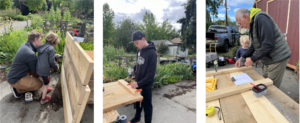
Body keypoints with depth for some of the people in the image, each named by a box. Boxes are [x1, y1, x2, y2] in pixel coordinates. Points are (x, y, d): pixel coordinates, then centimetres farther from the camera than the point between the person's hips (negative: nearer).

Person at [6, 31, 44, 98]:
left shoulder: (25, 45, -4)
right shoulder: (31, 54, -31)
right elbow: (34, 71, -14)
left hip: (13, 74, 9)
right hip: (15, 80, -9)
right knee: (39, 84, -8)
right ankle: (17, 89, 4)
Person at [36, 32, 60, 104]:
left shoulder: (42, 47, 7)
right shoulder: (51, 49, -18)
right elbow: (51, 61, -20)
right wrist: (56, 67, -1)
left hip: (39, 68, 8)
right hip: (45, 70, -8)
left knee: (45, 81, 33)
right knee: (46, 84, 10)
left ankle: (45, 89, 56)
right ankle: (43, 99, 21)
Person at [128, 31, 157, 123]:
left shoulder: (152, 53, -22)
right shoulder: (139, 50, 1)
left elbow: (151, 74, -23)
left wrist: (139, 83, -26)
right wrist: (134, 69, -2)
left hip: (146, 85, -7)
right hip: (138, 83, 7)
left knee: (147, 105, 8)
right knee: (137, 101, 24)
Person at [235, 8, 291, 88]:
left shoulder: (261, 18, -22)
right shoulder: (252, 24, 9)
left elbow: (268, 44, -28)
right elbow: (254, 46, 16)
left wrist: (252, 59, -22)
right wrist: (243, 58, 6)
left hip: (278, 58, -10)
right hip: (269, 59, 10)